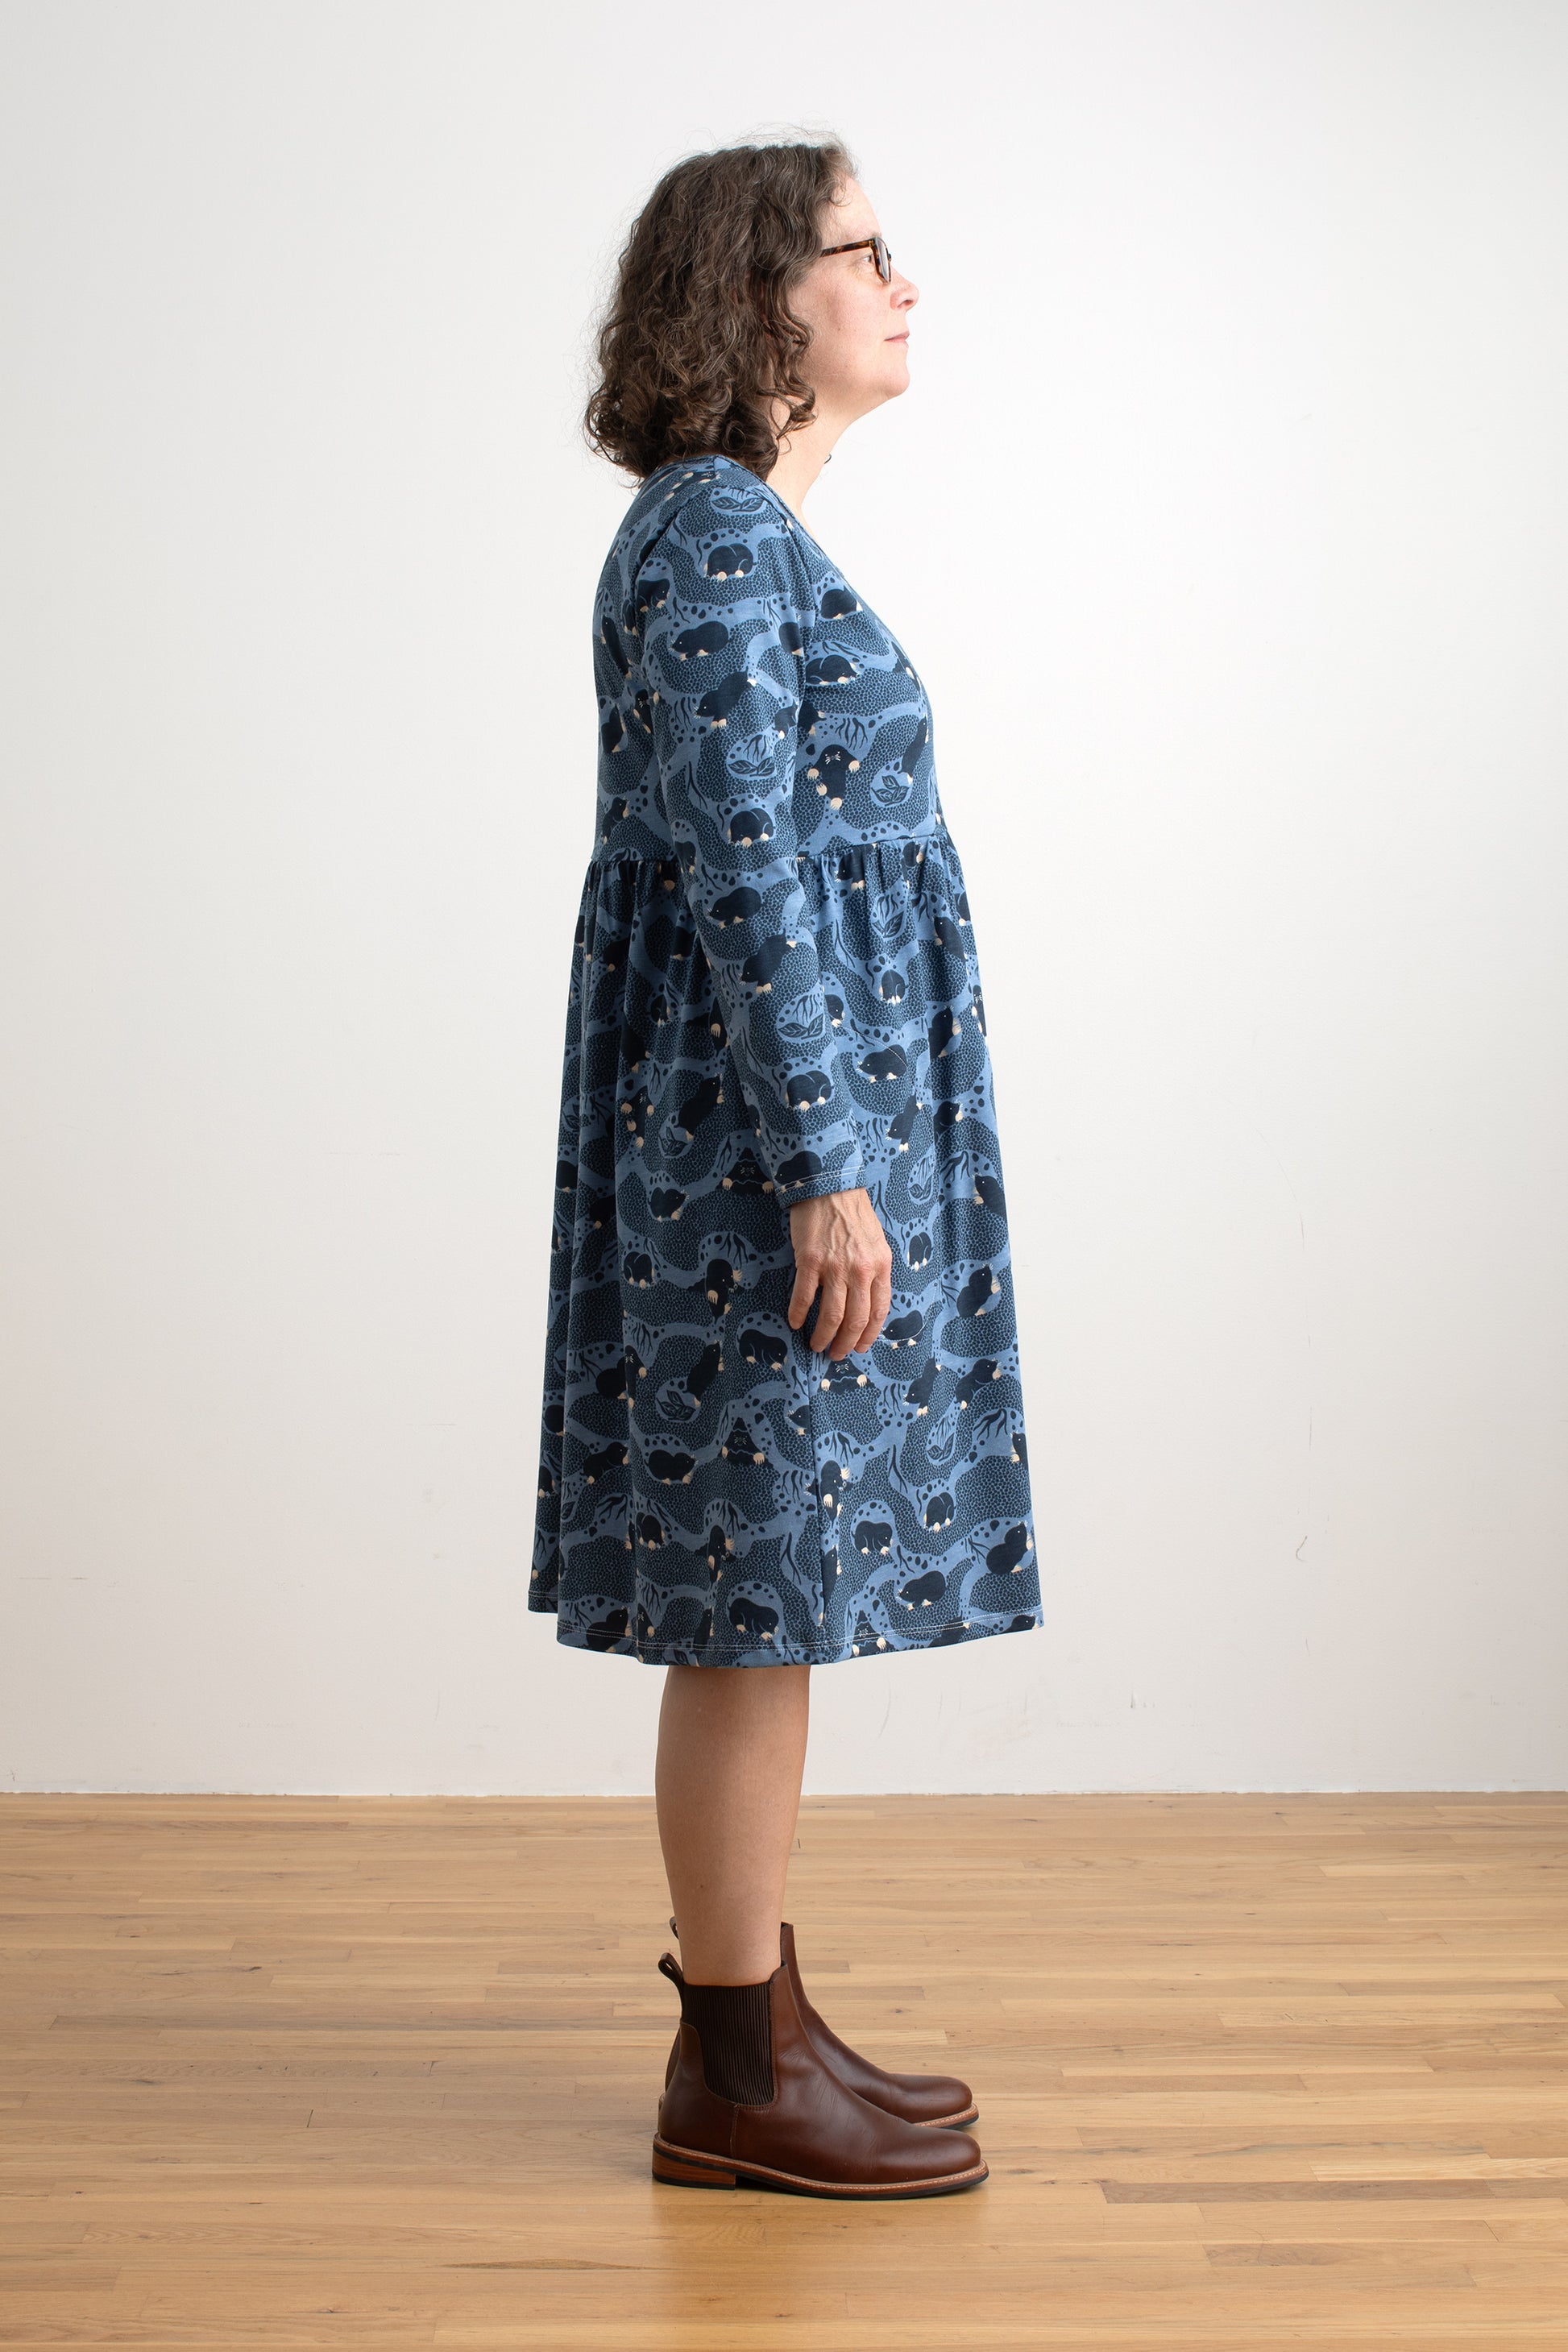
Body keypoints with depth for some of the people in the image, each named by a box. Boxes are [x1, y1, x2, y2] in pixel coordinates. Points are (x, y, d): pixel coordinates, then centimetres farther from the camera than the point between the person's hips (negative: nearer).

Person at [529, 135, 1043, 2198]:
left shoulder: (738, 533, 17)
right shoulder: (717, 536, -13)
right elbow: (741, 870, -20)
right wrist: (827, 1168, -21)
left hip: (778, 1114, 10)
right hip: (777, 1118, -10)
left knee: (771, 1590, 13)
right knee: (766, 1585, -4)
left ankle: (755, 2029, 23)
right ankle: (739, 2084, 7)